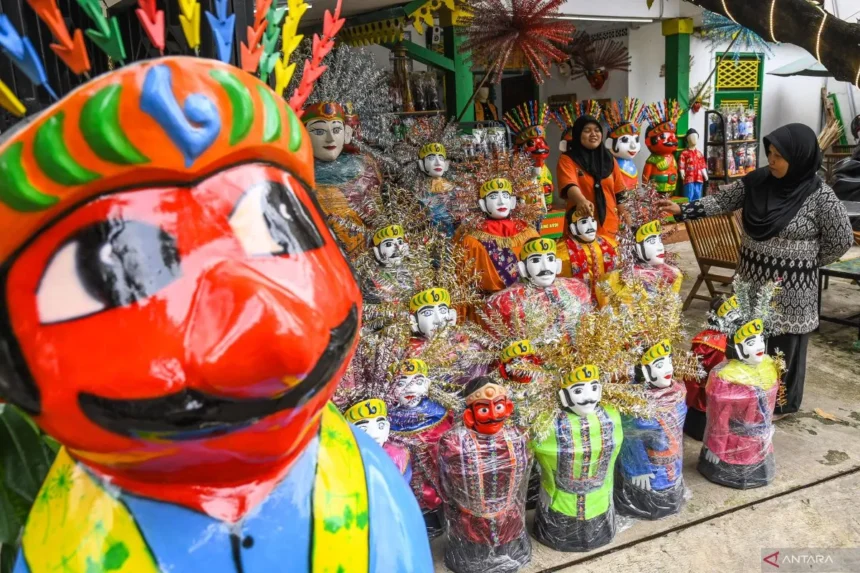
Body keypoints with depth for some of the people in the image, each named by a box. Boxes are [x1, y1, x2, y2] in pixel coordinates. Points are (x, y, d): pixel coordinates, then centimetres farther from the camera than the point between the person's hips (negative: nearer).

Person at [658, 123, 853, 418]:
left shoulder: (819, 196, -17)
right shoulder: (757, 180, -4)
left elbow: (841, 240, -9)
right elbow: (722, 201, -2)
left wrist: (805, 261, -1)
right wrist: (682, 210, -14)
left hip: (790, 286, -5)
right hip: (753, 278, 5)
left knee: (783, 343, 9)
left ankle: (781, 402, 29)